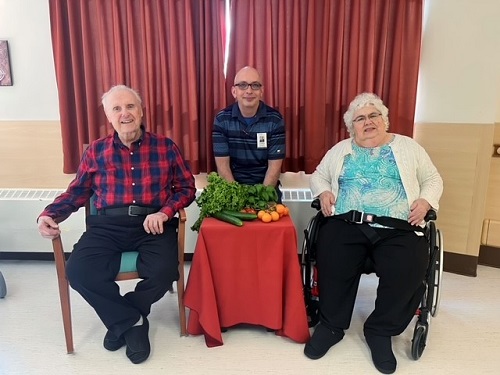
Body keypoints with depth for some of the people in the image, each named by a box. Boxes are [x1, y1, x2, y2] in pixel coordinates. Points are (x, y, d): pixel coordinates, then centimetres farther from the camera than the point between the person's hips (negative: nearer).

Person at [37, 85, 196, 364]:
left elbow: (187, 187, 6)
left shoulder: (166, 147, 8)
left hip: (153, 223, -1)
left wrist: (165, 212, -12)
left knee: (163, 272, -28)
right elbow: (77, 192, 14)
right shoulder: (96, 151, 13)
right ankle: (132, 321, -1)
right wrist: (49, 215, -3)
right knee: (79, 271, -25)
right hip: (108, 225, 2)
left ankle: (122, 319, 5)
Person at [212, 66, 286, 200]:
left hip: (265, 186, 0)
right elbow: (222, 164, -6)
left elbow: (274, 165, -6)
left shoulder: (275, 119, -5)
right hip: (233, 186, 1)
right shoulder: (222, 119, -4)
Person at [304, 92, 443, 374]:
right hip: (346, 223, 1)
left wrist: (425, 201, -3)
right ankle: (331, 325, -3)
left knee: (408, 272, -29)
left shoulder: (408, 147, 16)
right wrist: (324, 192, 3)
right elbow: (319, 175, 25)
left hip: (398, 228, 0)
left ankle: (380, 331, -2)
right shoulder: (341, 150, 20)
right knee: (333, 265, -30)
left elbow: (433, 180, 18)